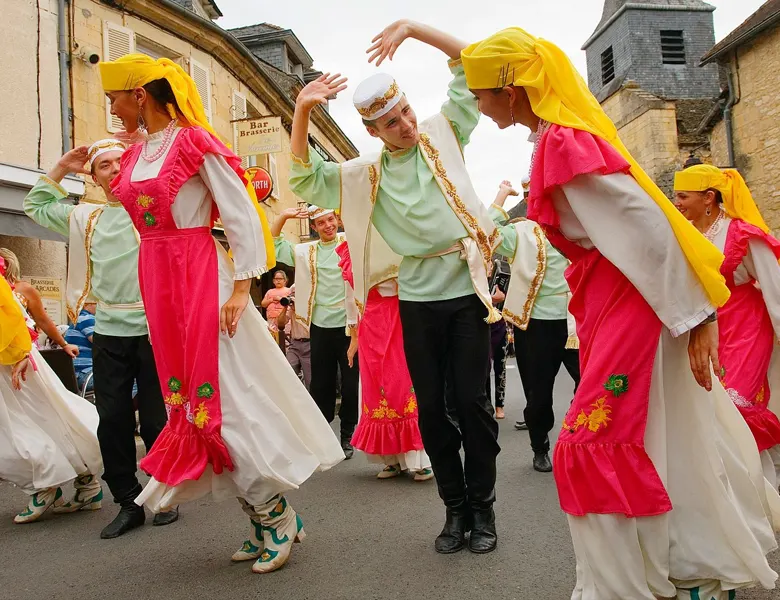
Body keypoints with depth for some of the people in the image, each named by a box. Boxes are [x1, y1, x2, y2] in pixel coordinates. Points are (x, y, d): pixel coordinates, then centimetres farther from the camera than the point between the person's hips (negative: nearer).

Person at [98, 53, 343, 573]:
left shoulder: (195, 141, -8)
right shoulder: (135, 155, 14)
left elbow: (242, 215, -12)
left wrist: (241, 287, -18)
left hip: (201, 276, -8)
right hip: (158, 281, 8)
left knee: (222, 394, -8)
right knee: (192, 395, 8)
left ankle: (276, 513, 11)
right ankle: (265, 520, 21)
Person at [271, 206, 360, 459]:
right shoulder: (306, 251, 11)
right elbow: (273, 245, 16)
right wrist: (283, 216, 5)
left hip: (348, 324, -3)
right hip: (320, 326, 3)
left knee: (350, 382, 5)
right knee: (320, 383, 10)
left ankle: (347, 436, 19)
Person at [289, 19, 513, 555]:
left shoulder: (443, 134, 4)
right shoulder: (367, 174, 6)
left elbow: (472, 65, 2)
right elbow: (305, 178, -1)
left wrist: (412, 28, -7)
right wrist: (303, 112, -13)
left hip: (467, 290, -2)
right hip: (417, 300, 2)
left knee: (470, 400, 0)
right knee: (432, 406, 7)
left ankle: (483, 508, 18)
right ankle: (455, 508, 23)